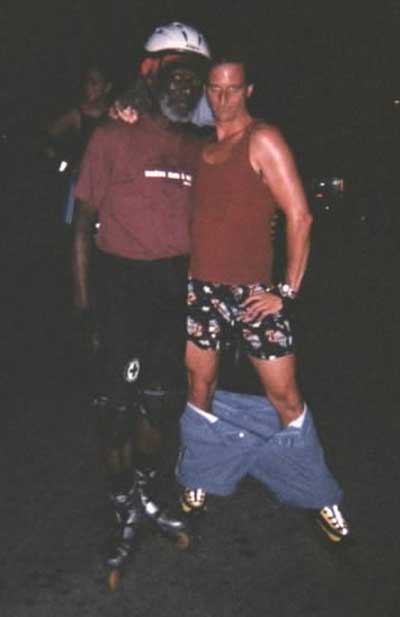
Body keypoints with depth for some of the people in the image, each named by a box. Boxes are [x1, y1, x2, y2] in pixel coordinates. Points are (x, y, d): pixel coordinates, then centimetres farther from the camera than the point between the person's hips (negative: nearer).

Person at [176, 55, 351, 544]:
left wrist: (289, 291, -13)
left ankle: (317, 495, 17)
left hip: (251, 292, -5)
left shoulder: (262, 140, -7)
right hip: (199, 288, 5)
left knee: (284, 395, -1)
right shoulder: (201, 146, 12)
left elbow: (300, 217, -11)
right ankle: (202, 478, 33)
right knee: (199, 385, 12)